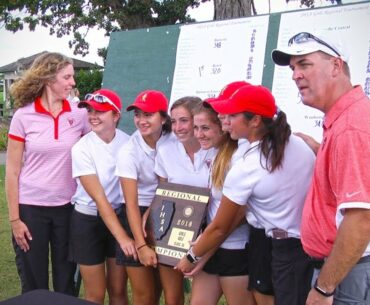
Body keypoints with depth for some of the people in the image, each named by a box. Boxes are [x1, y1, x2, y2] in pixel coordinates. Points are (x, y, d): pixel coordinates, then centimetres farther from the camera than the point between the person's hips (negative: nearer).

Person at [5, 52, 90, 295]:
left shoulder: (79, 114, -1)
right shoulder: (23, 116, -6)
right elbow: (12, 171, -4)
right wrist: (14, 218, -5)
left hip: (68, 207, 2)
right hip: (31, 208, -1)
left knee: (66, 282, 12)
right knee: (34, 285, 11)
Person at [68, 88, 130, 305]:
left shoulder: (127, 142, -8)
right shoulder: (82, 148, -16)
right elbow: (99, 198, -21)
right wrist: (122, 237, -26)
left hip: (119, 215, 2)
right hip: (88, 221, -2)